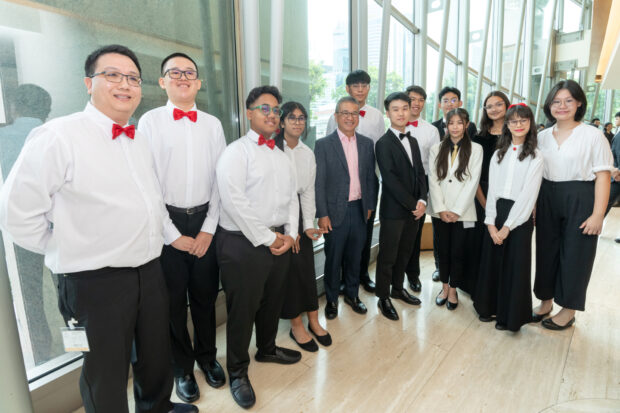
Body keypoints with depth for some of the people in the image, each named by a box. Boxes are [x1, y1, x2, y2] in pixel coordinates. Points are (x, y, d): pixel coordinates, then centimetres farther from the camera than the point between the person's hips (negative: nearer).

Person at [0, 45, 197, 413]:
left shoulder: (140, 140, 9)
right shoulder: (58, 136, -14)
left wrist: (153, 243, 11)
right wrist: (68, 251, -4)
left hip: (151, 272, 7)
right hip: (97, 282, -6)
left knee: (157, 359, 25)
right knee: (107, 381, 13)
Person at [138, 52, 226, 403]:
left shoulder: (213, 124, 6)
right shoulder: (151, 121, -2)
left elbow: (221, 179, 4)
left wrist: (209, 229, -2)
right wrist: (173, 235, -8)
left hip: (205, 221, 2)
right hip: (168, 222, -2)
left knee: (205, 294, 13)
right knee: (174, 299, 9)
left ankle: (207, 355, 36)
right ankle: (182, 366, 31)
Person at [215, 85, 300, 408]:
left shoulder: (282, 157, 15)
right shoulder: (236, 152, -10)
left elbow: (292, 197, 14)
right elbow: (234, 202, -19)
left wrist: (289, 234, 0)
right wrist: (266, 238, -15)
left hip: (280, 242, 7)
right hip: (243, 243, -7)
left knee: (273, 301, 21)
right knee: (243, 308, 6)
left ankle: (267, 348, 46)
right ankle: (237, 371, 27)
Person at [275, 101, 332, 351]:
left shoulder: (307, 153, 7)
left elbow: (308, 191, 7)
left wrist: (308, 225, -3)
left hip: (299, 210, 5)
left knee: (307, 266, 7)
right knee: (290, 265, -1)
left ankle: (313, 321, 21)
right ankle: (296, 325, 16)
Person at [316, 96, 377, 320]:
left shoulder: (366, 143, 7)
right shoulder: (323, 144, -6)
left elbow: (371, 178, 10)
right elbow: (319, 183, -8)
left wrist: (370, 206, 7)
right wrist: (322, 214, -11)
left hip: (359, 209, 4)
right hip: (335, 211, -3)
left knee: (354, 257, 16)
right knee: (333, 258, 9)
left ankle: (352, 294, 35)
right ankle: (331, 299, 27)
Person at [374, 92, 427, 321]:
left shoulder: (412, 141, 14)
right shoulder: (384, 143, -10)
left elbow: (420, 173, 11)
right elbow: (391, 180, -16)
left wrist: (422, 201, -3)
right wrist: (412, 204, -14)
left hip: (414, 209, 7)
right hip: (393, 210, -7)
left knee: (404, 253, 18)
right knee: (387, 256, 4)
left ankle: (398, 288, 36)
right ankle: (383, 298, 19)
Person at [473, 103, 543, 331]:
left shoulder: (535, 157, -2)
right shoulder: (498, 154, 9)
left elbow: (528, 194, -10)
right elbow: (492, 189, 4)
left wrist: (507, 226, -14)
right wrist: (491, 222, -5)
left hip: (520, 217, -3)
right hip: (496, 213, 3)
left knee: (515, 266, 4)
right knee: (491, 261, 9)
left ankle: (509, 316, 20)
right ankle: (489, 307, 26)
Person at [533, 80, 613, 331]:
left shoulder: (592, 135, -5)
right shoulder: (543, 136, 8)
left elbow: (602, 177, -9)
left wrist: (597, 215, -15)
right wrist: (532, 206, 5)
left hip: (579, 201, -4)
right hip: (547, 201, 4)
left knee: (574, 255, 5)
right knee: (546, 251, 11)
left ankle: (568, 310, 21)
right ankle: (545, 302, 28)